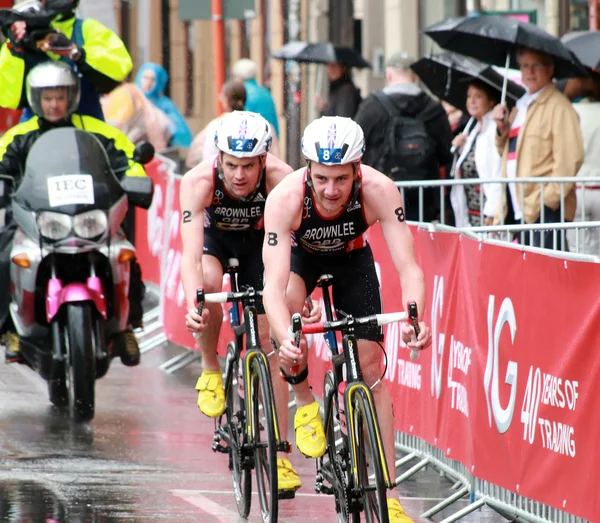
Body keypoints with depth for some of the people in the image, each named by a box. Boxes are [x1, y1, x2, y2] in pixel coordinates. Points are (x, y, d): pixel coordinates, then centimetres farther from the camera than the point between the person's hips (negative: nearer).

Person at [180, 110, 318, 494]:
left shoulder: (280, 179, -35)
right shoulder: (198, 182, -36)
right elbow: (191, 252, -43)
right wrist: (193, 305, -60)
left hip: (259, 239, 0)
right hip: (214, 235, 0)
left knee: (270, 340, -8)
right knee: (209, 283, -35)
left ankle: (279, 456, -4)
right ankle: (211, 368, -8)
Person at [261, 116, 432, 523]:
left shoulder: (379, 191, -36)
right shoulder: (285, 199, -39)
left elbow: (409, 268, -38)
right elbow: (274, 287, -44)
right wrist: (286, 337, -62)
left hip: (352, 260, 1)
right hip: (301, 256, -1)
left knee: (371, 370, -6)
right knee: (289, 305, -34)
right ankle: (305, 401, -5)